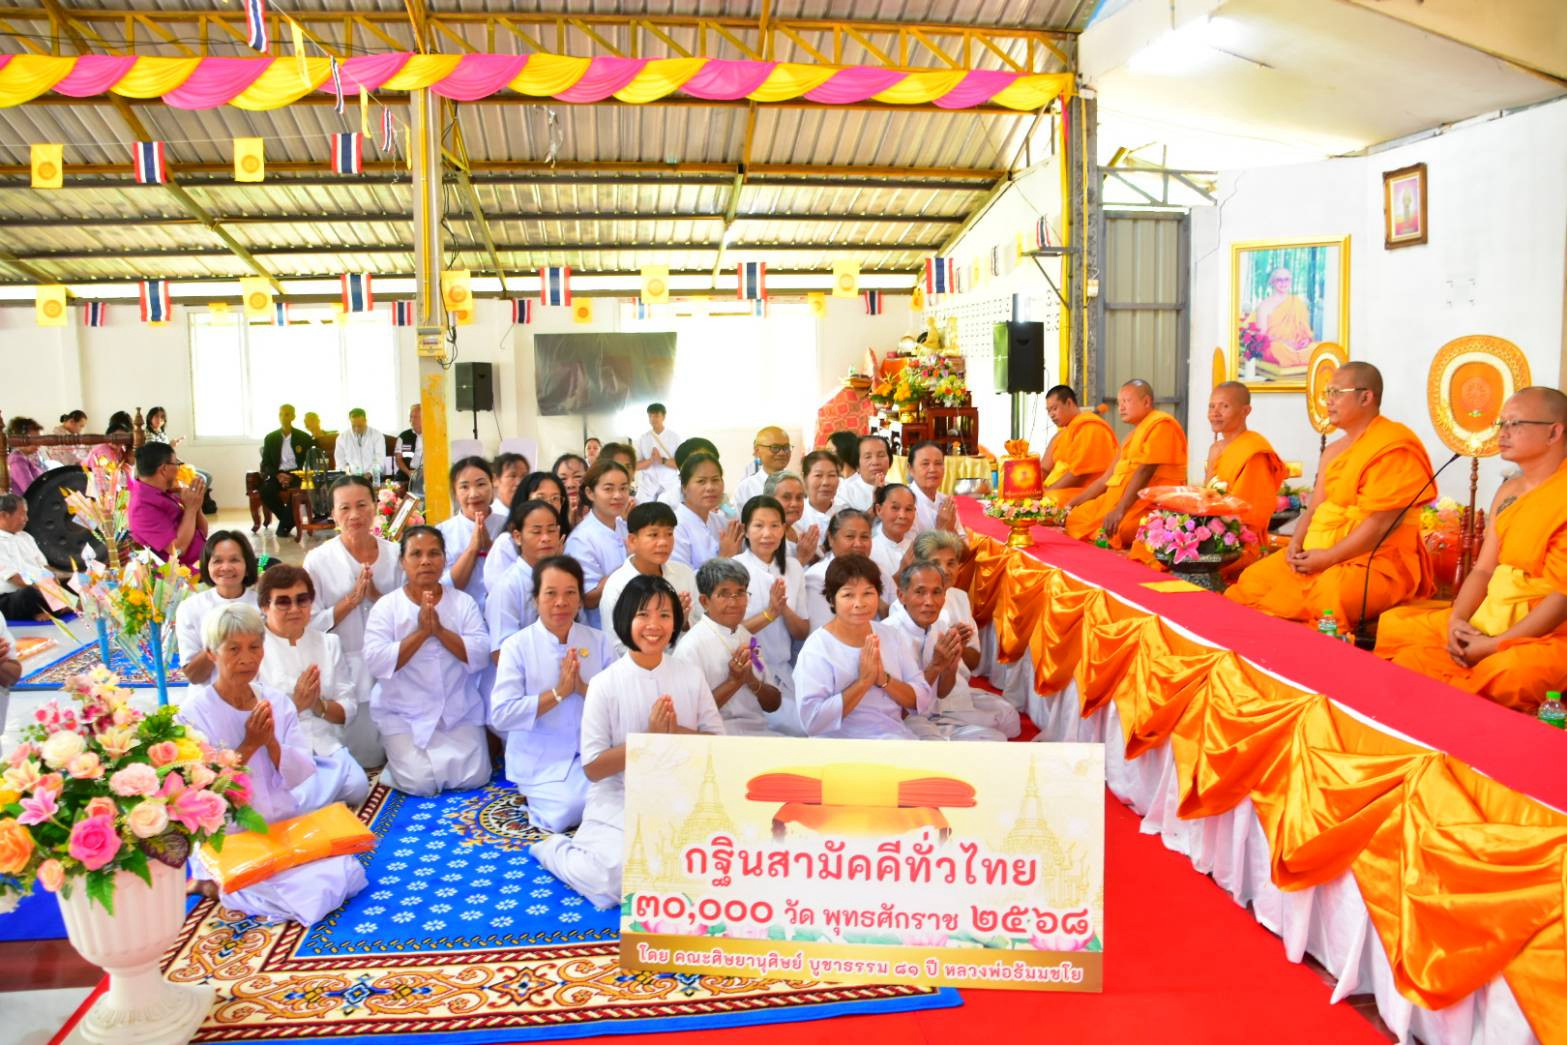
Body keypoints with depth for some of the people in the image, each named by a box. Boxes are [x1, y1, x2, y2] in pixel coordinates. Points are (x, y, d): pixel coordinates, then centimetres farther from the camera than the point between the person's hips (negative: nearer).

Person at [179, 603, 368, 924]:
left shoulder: (278, 702, 3)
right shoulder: (195, 712, -10)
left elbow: (302, 775, 0)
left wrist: (271, 743, -16)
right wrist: (248, 745, -19)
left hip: (285, 826, 6)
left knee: (346, 874, -13)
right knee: (312, 892, -22)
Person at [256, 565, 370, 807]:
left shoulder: (328, 643, 15)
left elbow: (349, 709, 9)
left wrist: (320, 705, -11)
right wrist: (295, 703, -18)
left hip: (325, 745, 5)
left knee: (356, 788, -23)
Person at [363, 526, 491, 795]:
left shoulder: (464, 602, 1)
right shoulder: (386, 606, -3)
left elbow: (480, 657, -9)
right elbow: (376, 663, -15)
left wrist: (440, 630, -20)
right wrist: (421, 632, -22)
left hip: (460, 711, 2)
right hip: (404, 714, -2)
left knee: (474, 777, -10)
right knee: (421, 783, -16)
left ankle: (437, 756, 21)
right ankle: (401, 759, 18)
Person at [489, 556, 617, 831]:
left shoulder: (600, 642, 2)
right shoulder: (517, 646, -7)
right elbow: (501, 715, -16)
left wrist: (585, 689, -20)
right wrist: (559, 692, -21)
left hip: (593, 754, 3)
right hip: (542, 761, -3)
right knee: (567, 811, -26)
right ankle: (535, 795, 7)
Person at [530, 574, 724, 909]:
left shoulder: (691, 677, 0)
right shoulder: (605, 684, -11)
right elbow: (592, 768, -11)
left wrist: (677, 733, -18)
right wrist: (649, 738, -22)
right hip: (619, 806, -4)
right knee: (624, 884, -24)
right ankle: (555, 850, 10)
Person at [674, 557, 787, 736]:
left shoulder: (747, 639, 12)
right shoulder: (691, 646, -9)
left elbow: (773, 704, 13)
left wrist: (752, 680, -6)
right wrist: (734, 681, -15)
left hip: (759, 729, 7)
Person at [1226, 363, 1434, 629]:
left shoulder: (1392, 448, -13)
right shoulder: (1334, 450, 16)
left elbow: (1381, 524, -19)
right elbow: (1314, 508, 16)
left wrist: (1328, 557, -18)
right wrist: (1297, 543, -3)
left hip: (1376, 563, -9)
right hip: (1320, 555, 9)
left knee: (1323, 598, -36)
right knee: (1253, 580, -2)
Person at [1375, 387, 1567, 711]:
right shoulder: (1507, 492, 12)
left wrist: (1494, 645, -20)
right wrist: (1456, 621, -7)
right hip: (1487, 617, 9)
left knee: (1504, 674, -39)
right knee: (1394, 627, 2)